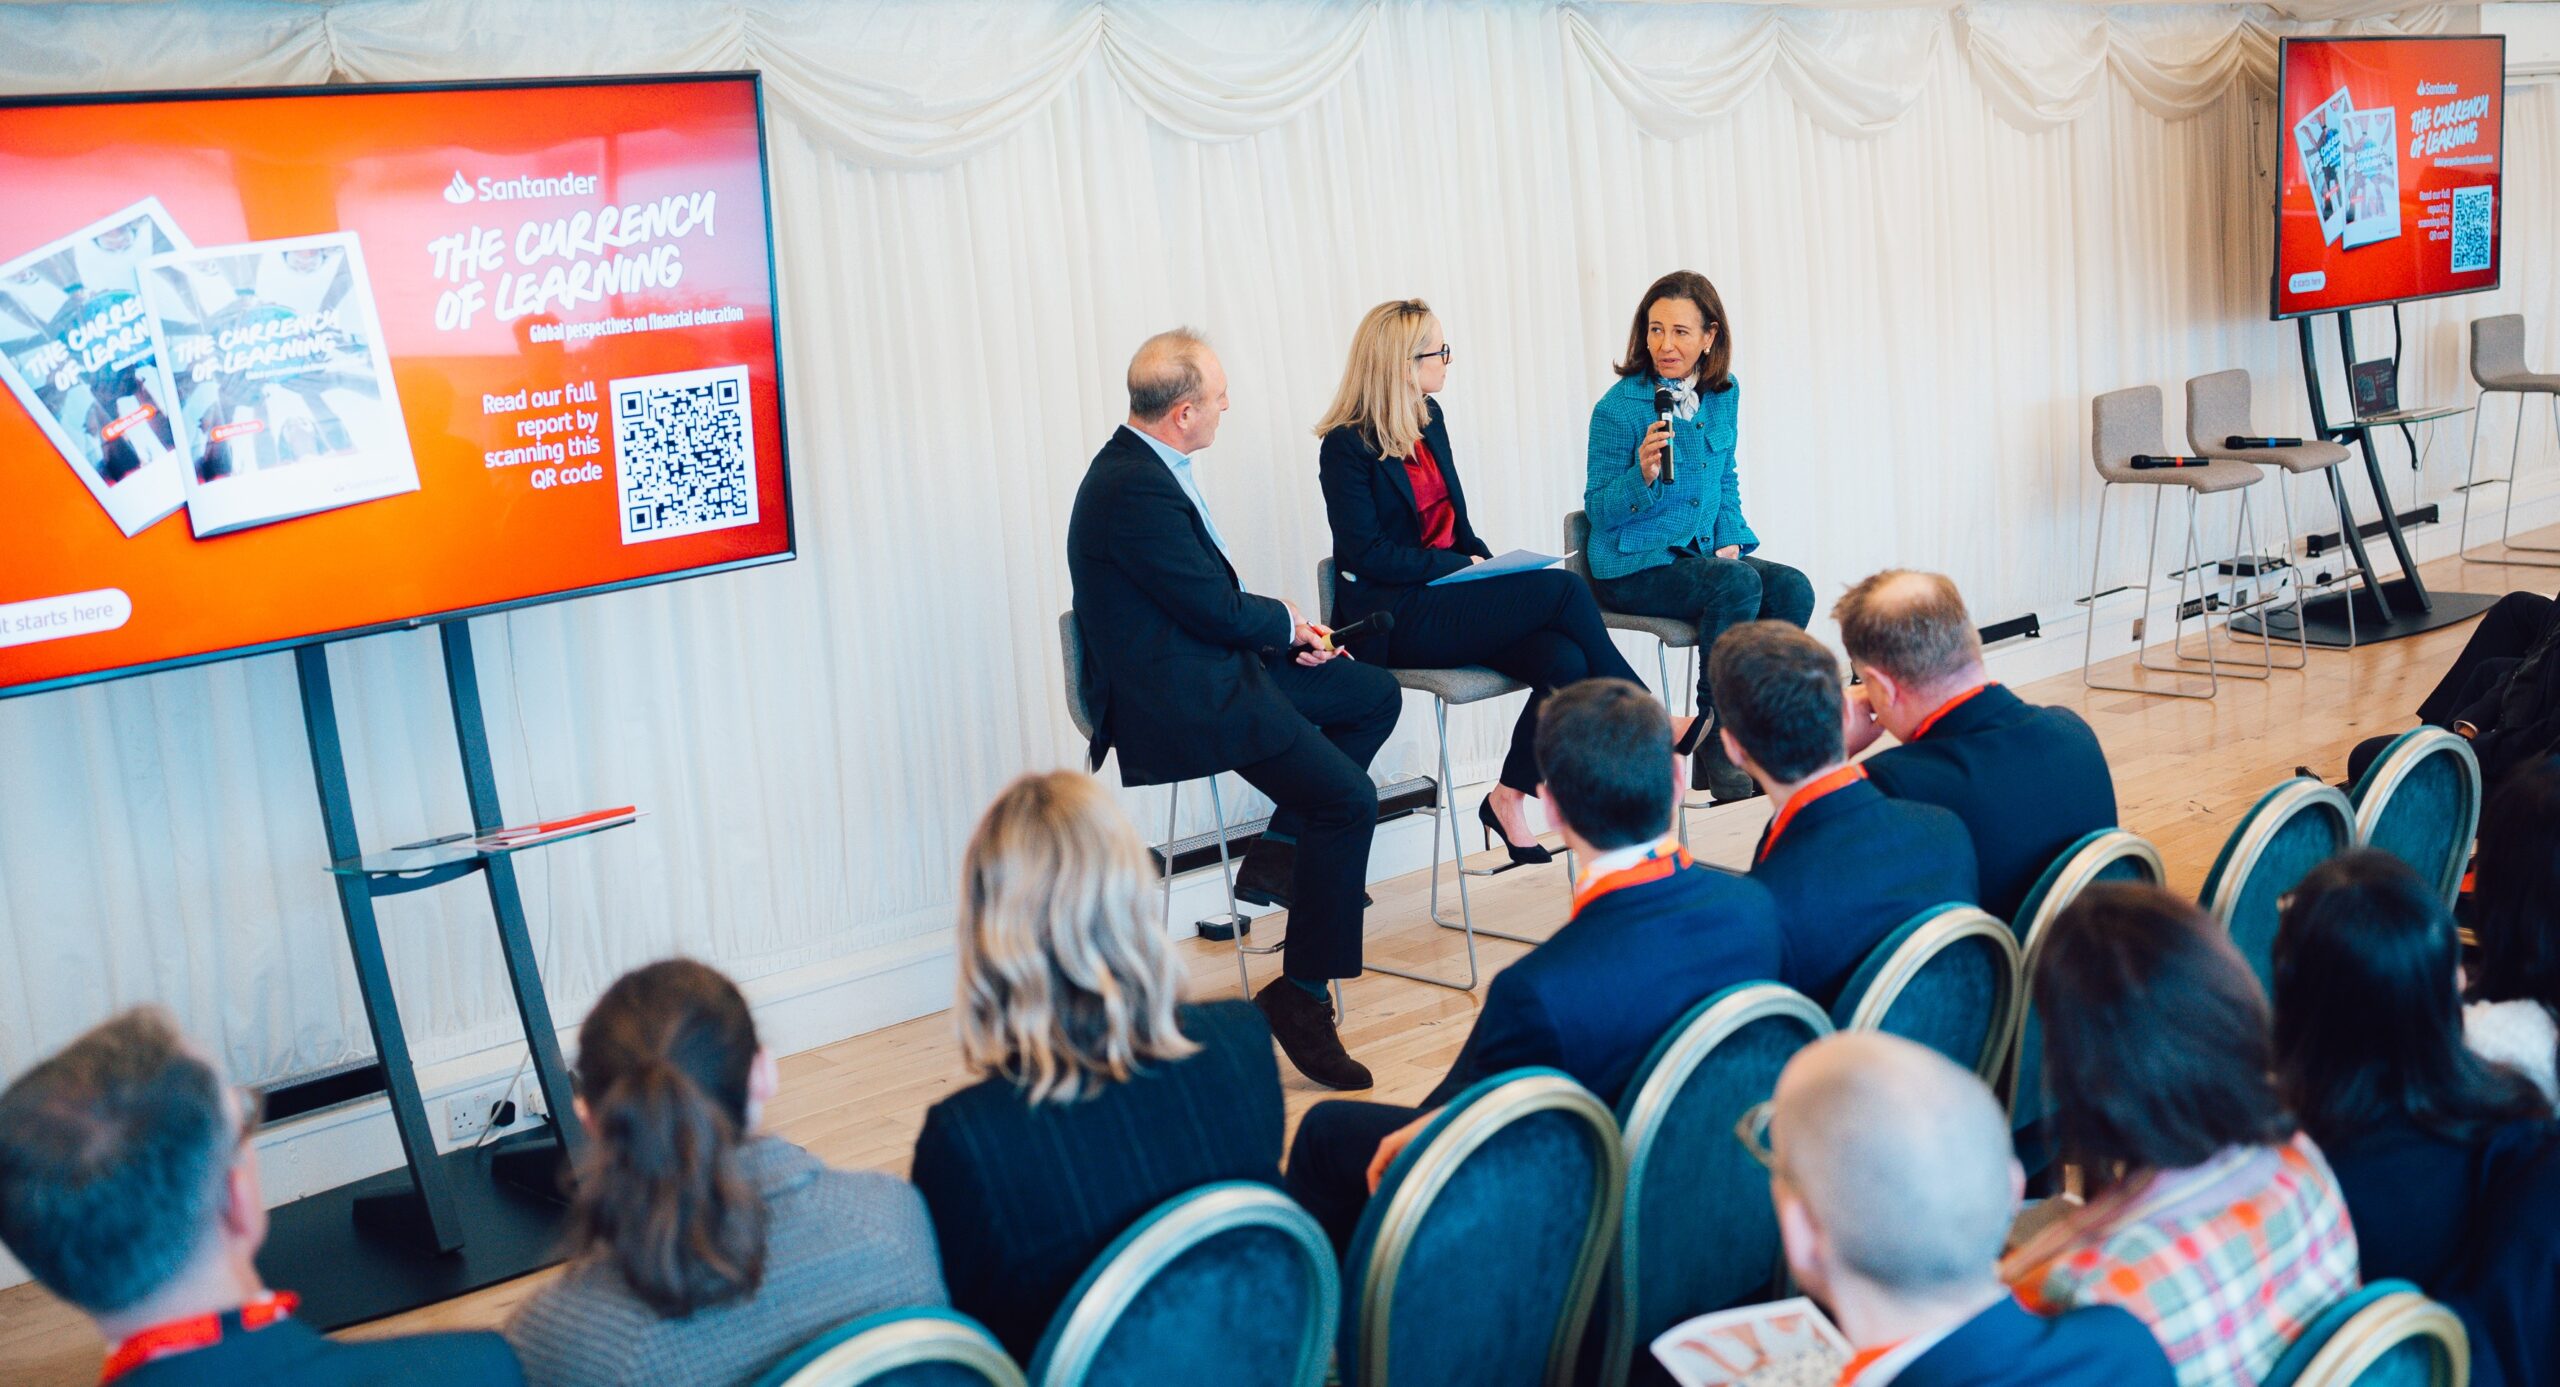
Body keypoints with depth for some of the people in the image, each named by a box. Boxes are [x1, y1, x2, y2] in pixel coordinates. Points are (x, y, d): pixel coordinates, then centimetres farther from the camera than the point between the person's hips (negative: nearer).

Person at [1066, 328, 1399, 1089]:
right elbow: (1215, 607, -20)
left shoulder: (1143, 468, 10)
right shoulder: (1132, 490, -22)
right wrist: (1286, 623, 0)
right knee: (1348, 799, -17)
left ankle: (1279, 852, 15)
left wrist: (1283, 627, 3)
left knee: (1374, 694, 16)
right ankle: (1301, 995, -8)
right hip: (1179, 698, -11)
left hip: (1208, 664, 11)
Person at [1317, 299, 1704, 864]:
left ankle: (1508, 799, -10)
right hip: (1396, 621, -8)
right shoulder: (1347, 446, -10)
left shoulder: (1428, 417, 14)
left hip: (1444, 595, 8)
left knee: (1563, 660, -21)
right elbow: (1367, 553, -15)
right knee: (1563, 589, -21)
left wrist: (1486, 564, 0)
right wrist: (1464, 565, -15)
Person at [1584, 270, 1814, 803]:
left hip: (1700, 554, 6)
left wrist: (1730, 540, 2)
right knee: (1736, 583, -30)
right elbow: (1600, 510, -10)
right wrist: (1643, 474, -28)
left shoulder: (1723, 395, 6)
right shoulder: (1618, 408, -12)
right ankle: (1719, 752, -22)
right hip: (1631, 568, -6)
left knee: (1793, 589, -17)